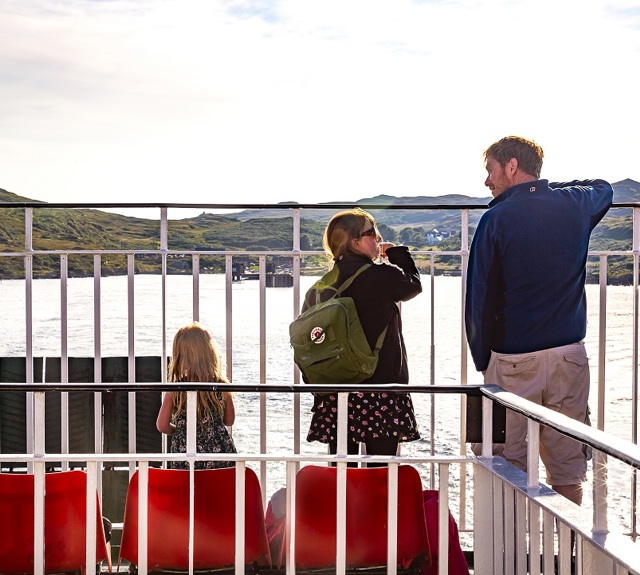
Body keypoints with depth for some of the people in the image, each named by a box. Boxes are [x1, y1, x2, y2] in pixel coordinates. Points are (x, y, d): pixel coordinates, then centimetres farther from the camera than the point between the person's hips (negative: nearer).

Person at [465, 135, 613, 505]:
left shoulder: (497, 218, -7)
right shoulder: (575, 205, 4)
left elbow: (480, 298, -5)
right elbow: (604, 187, 30)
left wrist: (482, 360, 5)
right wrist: (549, 189, 30)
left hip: (512, 360, -3)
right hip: (569, 355, 3)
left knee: (510, 467, 5)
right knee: (568, 467, 8)